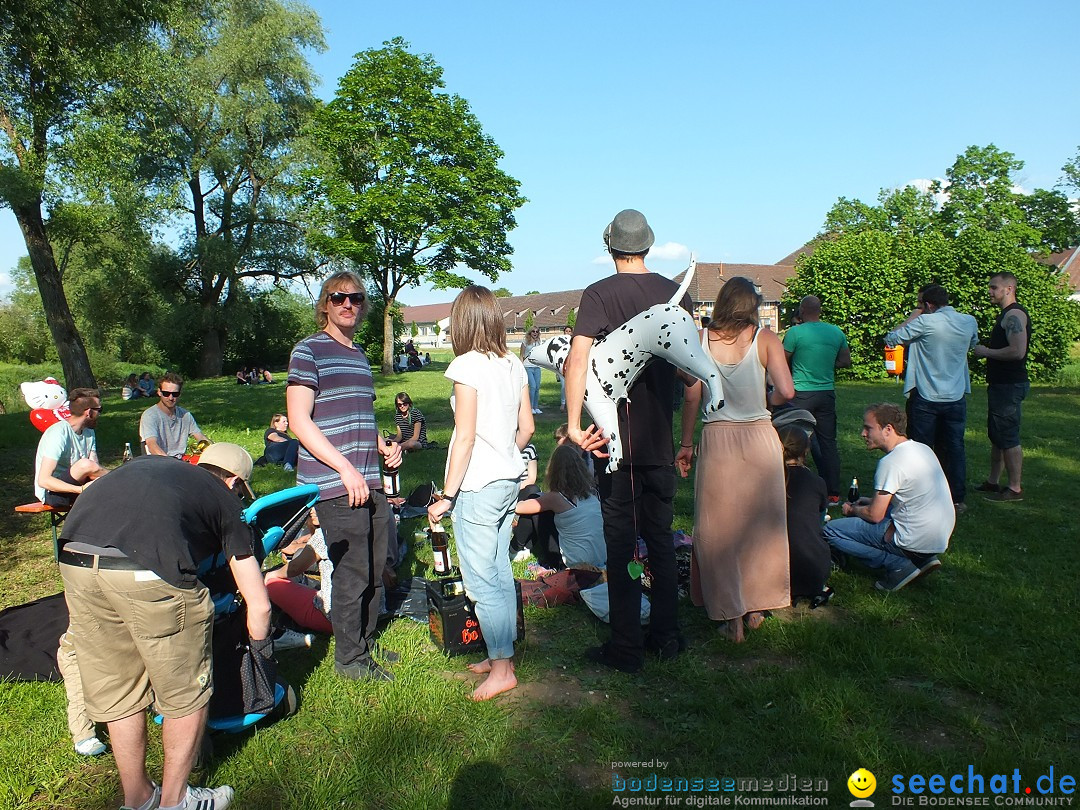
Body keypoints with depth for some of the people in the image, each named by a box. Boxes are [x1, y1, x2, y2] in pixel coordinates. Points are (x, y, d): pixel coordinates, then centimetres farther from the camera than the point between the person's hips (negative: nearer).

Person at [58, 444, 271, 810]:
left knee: (117, 692, 23)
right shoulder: (223, 499, 19)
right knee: (185, 694, 18)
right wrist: (261, 649, 40)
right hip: (149, 573, -6)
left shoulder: (146, 464, 31)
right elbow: (258, 605, 21)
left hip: (74, 561, 6)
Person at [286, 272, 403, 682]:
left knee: (376, 569, 14)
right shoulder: (309, 351, -5)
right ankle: (350, 658, 18)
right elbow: (299, 421, -13)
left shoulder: (361, 355, 18)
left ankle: (366, 643, 32)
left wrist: (384, 446, 9)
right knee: (352, 574, 0)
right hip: (335, 484, -8)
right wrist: (346, 469, -18)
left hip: (370, 482, 8)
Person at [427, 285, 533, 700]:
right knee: (500, 573, 16)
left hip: (477, 486, -8)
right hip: (509, 480, 8)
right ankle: (500, 655, 28)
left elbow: (465, 436, -17)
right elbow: (527, 427, 10)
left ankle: (502, 669, 10)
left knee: (482, 580, 2)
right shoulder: (514, 365, 6)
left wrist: (447, 496, -13)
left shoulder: (468, 366, -14)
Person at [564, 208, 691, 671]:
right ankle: (667, 636, 26)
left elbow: (577, 357, -23)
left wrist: (574, 424, -23)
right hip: (661, 442, 4)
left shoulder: (600, 294, -7)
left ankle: (626, 648, 13)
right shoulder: (676, 293, 6)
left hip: (617, 441, -4)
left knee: (621, 544, 4)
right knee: (661, 538, 16)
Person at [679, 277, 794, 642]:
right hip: (759, 438, 1)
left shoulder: (700, 339, -3)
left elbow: (691, 397, -6)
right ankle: (756, 607, 26)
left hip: (717, 440, 0)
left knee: (719, 527, 9)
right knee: (760, 523, 16)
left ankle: (732, 616, 13)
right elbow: (785, 391, -14)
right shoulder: (765, 339, -5)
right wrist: (763, 403, 7)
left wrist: (686, 443, 3)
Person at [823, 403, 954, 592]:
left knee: (830, 530, -4)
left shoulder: (891, 462, -19)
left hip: (916, 540, -9)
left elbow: (875, 515, -15)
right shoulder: (922, 449, 8)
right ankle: (924, 559, 14)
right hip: (940, 538, 9)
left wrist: (852, 509, 6)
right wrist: (872, 501, 20)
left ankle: (898, 565, -7)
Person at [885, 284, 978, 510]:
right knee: (954, 448, 11)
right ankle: (957, 498, 16)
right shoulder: (969, 322, 3)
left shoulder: (926, 322, -14)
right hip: (956, 398, 4)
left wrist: (912, 317, 4)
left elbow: (891, 339, -9)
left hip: (926, 398, -4)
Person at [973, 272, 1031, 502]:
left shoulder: (1014, 315, -16)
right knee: (996, 435, 16)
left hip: (1009, 386, -11)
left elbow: (1017, 351, -27)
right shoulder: (1007, 315, 17)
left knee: (1008, 437, -5)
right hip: (1001, 385, 11)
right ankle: (993, 482, 25)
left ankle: (1015, 488, 2)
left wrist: (986, 352, -16)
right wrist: (986, 351, 12)